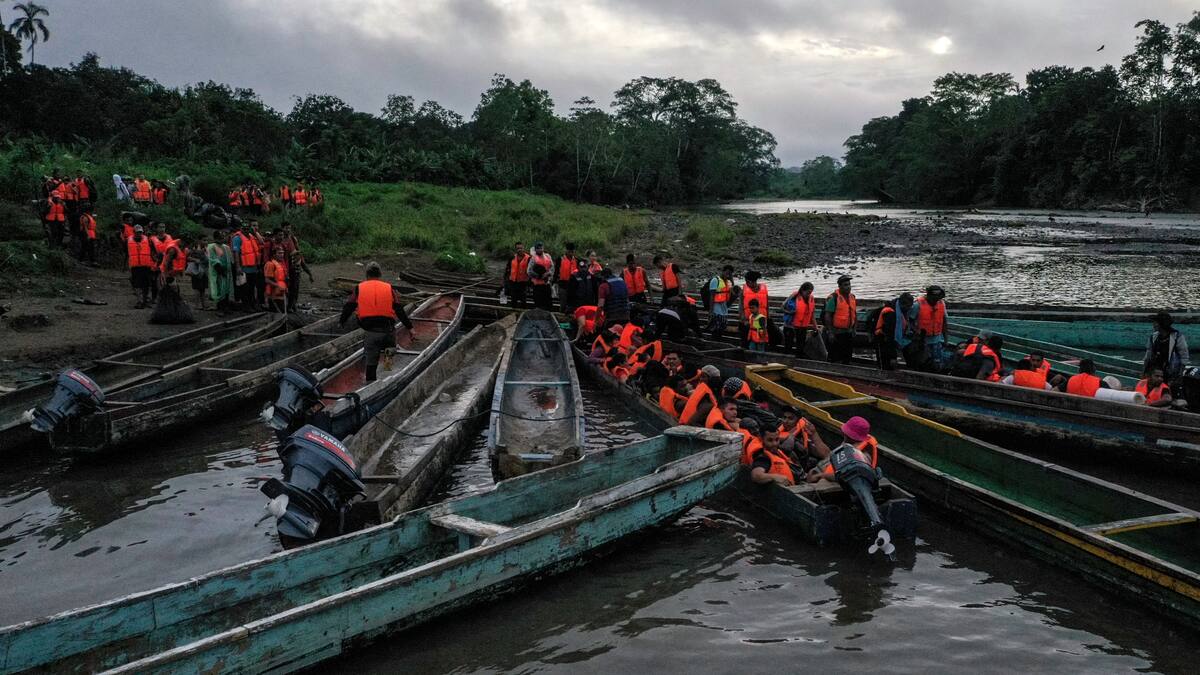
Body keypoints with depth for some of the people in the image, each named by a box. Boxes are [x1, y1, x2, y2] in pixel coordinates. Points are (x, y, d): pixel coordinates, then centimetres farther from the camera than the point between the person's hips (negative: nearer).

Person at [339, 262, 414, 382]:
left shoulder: (359, 288, 9)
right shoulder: (389, 288, 8)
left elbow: (348, 307, 11)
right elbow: (400, 310, 4)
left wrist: (341, 322, 27)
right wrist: (410, 327, 8)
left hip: (370, 332, 0)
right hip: (388, 330, 0)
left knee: (370, 361, 8)